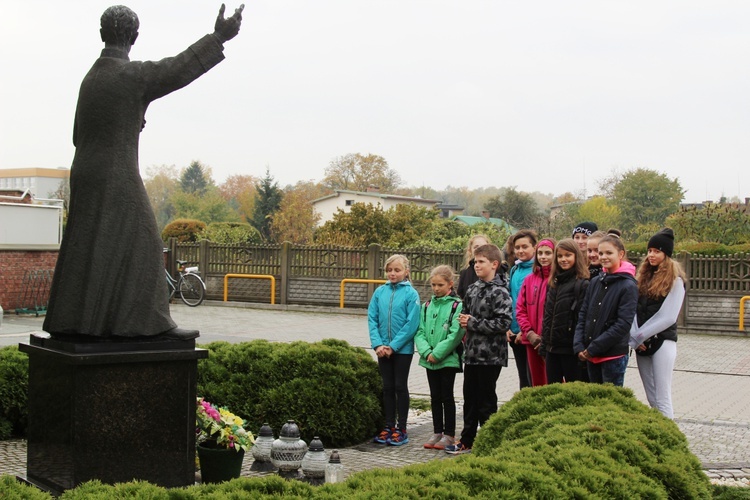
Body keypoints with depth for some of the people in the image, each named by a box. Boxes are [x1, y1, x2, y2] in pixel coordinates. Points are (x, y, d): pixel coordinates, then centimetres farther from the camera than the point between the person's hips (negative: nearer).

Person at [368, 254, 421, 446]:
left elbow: (411, 324, -14)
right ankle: (389, 426, 20)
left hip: (403, 349, -4)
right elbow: (372, 319, 2)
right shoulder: (380, 292, 2)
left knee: (400, 387, 4)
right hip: (383, 349, 4)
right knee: (388, 387, 11)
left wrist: (393, 346, -15)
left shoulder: (411, 294, -10)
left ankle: (401, 429, 13)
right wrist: (378, 344, -9)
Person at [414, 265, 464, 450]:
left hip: (448, 359, -5)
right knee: (435, 397, 12)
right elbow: (420, 332, 5)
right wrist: (426, 352, -11)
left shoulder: (457, 306, -8)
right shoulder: (427, 306, 9)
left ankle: (449, 435, 11)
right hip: (430, 360, 5)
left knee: (447, 397, 2)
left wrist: (437, 353, -17)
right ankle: (437, 432, 21)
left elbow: (455, 334, -15)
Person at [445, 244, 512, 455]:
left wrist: (473, 323, -16)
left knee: (487, 400, 2)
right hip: (472, 353, 7)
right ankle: (467, 440, 23)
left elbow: (503, 323, -20)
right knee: (470, 398, 13)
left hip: (490, 355, -7)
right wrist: (464, 321, 0)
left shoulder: (500, 292, -12)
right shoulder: (472, 289, 10)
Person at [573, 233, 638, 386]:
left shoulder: (628, 286, -8)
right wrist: (579, 346, -3)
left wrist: (593, 348, -14)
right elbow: (583, 315, 10)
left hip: (614, 356, -6)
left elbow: (623, 325, -15)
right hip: (591, 356, 6)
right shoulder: (596, 282, 9)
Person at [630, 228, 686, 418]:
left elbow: (668, 317, -13)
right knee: (651, 399, 9)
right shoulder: (644, 277, 13)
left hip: (662, 342, -6)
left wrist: (639, 336, -11)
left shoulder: (675, 280, -6)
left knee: (662, 400, -6)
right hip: (642, 344, 6)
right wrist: (635, 338, -6)